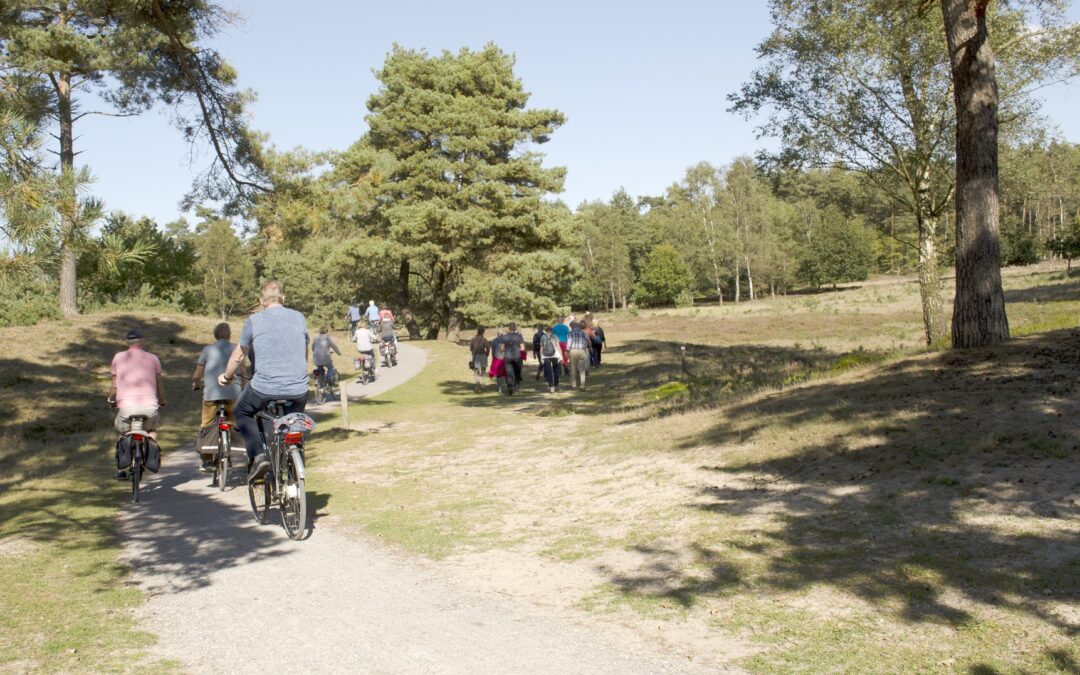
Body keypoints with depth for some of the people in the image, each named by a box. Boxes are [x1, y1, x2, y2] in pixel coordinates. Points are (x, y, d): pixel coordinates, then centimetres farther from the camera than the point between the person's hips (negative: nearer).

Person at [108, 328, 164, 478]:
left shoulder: (118, 357, 9)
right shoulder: (153, 358, 10)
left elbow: (114, 385, 10)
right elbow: (159, 384, 13)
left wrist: (111, 400, 28)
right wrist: (162, 402, 28)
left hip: (126, 405, 0)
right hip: (149, 404, 0)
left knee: (122, 433, 24)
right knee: (151, 429, 28)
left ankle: (121, 470, 21)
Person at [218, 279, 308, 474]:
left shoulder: (254, 320, 1)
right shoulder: (299, 318, 8)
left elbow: (238, 356, 12)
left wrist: (226, 376, 31)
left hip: (264, 388, -2)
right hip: (298, 391, 3)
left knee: (242, 412, 24)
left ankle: (257, 456, 7)